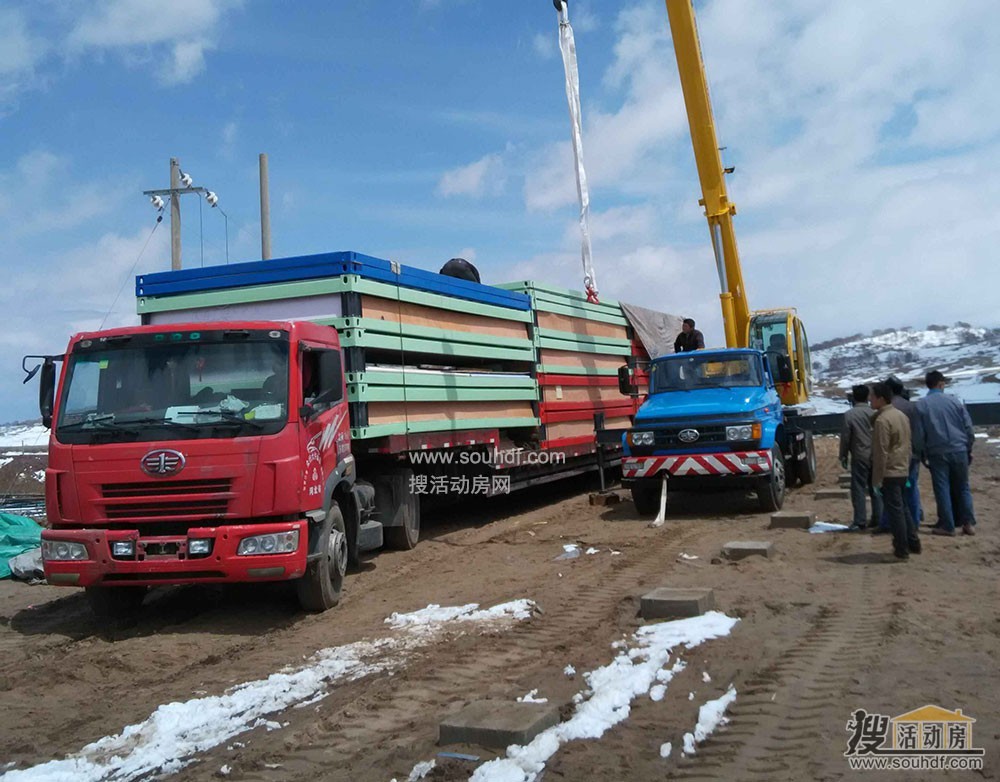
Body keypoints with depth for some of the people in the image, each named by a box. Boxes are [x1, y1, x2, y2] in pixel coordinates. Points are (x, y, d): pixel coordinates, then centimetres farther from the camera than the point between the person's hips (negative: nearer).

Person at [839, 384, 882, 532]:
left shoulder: (849, 415, -8)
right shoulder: (874, 414, 2)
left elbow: (845, 437, -6)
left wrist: (843, 456, 4)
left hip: (859, 457, -4)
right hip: (875, 457, 4)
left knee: (858, 489, 0)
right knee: (875, 489, 13)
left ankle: (860, 522, -2)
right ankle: (877, 519, 16)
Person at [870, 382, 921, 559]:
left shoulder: (882, 420, -18)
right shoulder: (901, 415, 10)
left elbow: (881, 453, -19)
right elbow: (908, 445, 17)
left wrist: (876, 479, -15)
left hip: (889, 473, -9)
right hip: (903, 470, 9)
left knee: (895, 510, -1)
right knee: (902, 507, 19)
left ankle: (901, 549, 5)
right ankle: (913, 543, 25)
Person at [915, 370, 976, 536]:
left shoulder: (921, 405, -1)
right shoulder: (954, 401, 1)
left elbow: (920, 433, -1)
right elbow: (968, 427, 2)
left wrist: (924, 454, 8)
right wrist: (969, 449, 11)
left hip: (937, 453, -1)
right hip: (959, 450, 1)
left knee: (942, 489, 4)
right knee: (963, 488, 12)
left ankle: (947, 526, 4)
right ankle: (968, 523, 10)